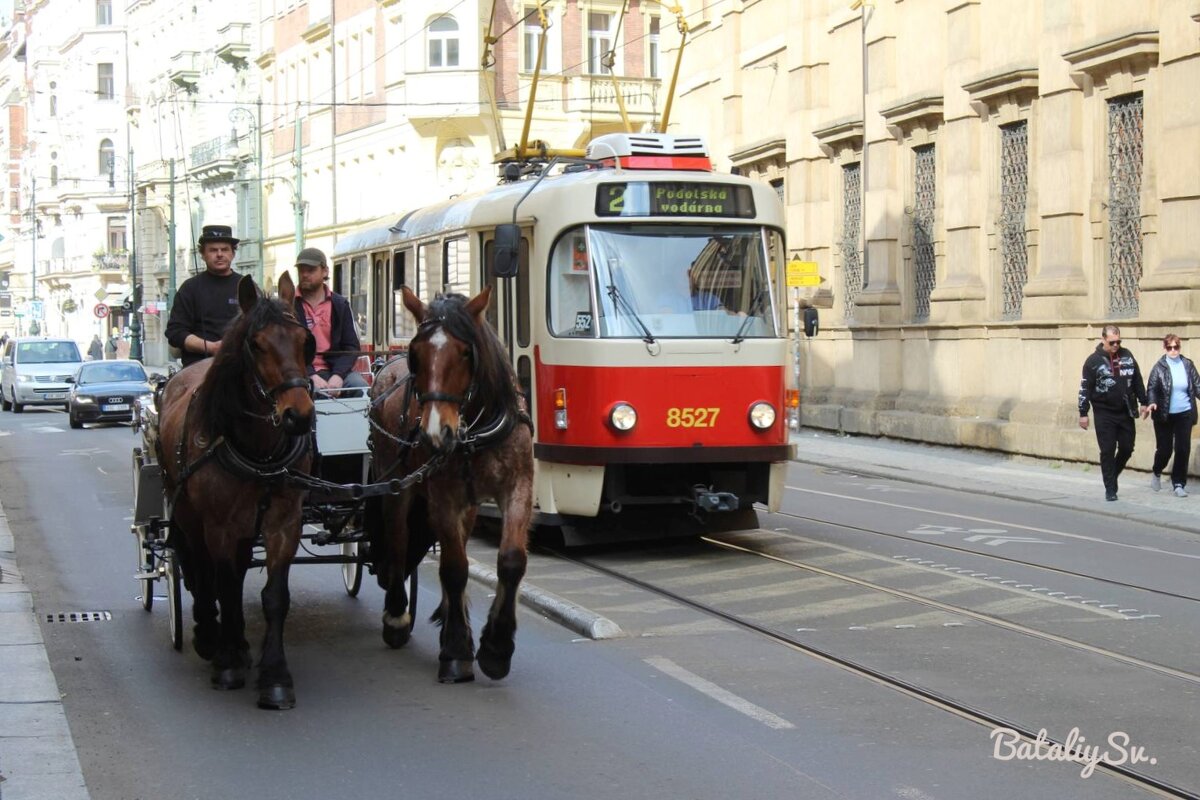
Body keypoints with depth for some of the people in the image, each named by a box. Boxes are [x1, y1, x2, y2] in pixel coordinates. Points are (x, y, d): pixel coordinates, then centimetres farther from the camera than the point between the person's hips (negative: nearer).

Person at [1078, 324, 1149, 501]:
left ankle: (1112, 475, 30)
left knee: (1127, 448, 7)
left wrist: (1143, 403, 11)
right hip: (1104, 414, -4)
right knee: (1108, 451, -2)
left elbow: (1138, 381, 12)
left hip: (1126, 413, 4)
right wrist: (1083, 413, -8)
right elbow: (1085, 388, -6)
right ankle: (1110, 488, 4)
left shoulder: (1127, 356, 4)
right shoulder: (1093, 361, -8)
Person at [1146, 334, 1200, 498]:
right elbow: (1151, 387, -8)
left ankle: (1179, 484, 10)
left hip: (1184, 414, 2)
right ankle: (1157, 473, 34)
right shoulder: (1159, 366, -6)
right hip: (1164, 415, -2)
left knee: (1183, 449, -1)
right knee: (1164, 449, 4)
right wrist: (1152, 402, -26)